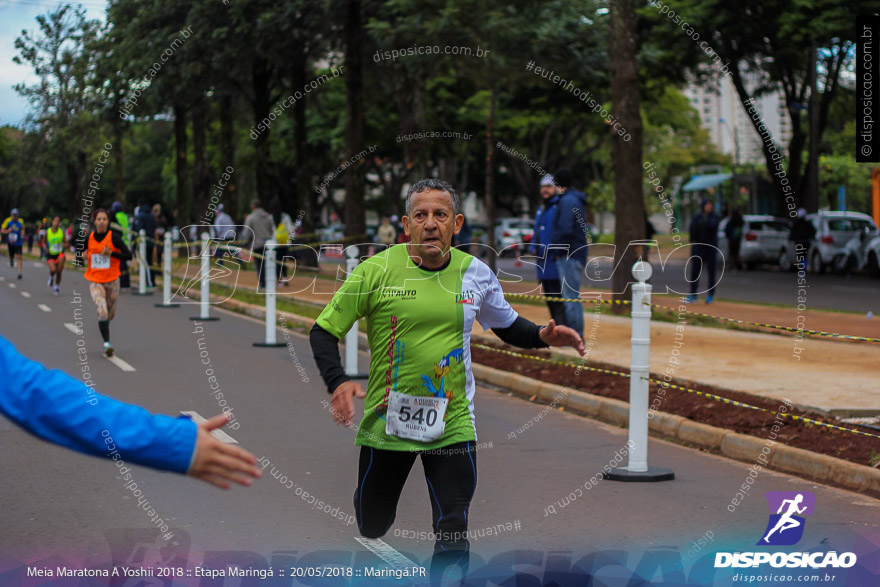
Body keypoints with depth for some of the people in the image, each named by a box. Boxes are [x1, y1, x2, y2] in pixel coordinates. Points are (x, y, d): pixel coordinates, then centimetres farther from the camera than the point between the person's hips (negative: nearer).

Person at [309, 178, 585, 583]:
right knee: (371, 528, 17)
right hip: (386, 423, -1)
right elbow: (323, 331, -5)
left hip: (452, 424, 1)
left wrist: (543, 336, -5)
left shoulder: (475, 273, -1)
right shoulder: (377, 271, -10)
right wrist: (337, 382, -22)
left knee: (453, 538, -11)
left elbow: (508, 326, 17)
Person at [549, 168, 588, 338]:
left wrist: (554, 250, -11)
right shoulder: (576, 200, 19)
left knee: (571, 297, -9)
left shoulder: (568, 201, -13)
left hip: (569, 256, -10)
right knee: (572, 297, 13)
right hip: (576, 255, 10)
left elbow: (564, 230, -23)